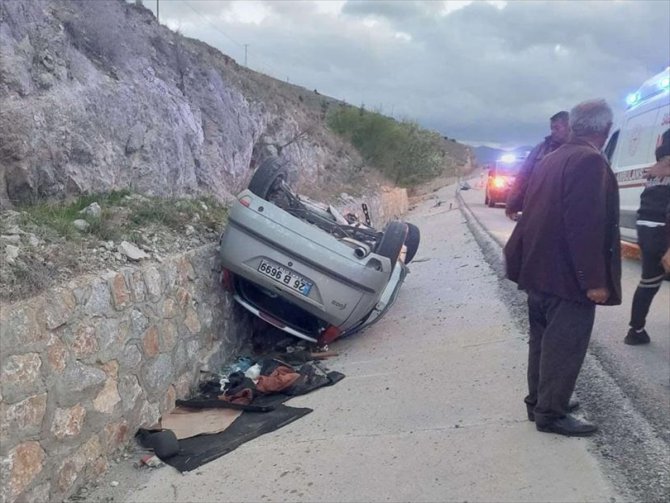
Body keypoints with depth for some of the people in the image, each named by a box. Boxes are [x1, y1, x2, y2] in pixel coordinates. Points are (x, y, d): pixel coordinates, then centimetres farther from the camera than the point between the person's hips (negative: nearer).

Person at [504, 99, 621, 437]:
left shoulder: (552, 160, 13)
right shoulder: (590, 161, -17)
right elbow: (586, 226, -24)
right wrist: (594, 279, -22)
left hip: (541, 269, 9)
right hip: (567, 274, -9)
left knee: (544, 339, 17)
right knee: (564, 345, 0)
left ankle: (539, 401, 28)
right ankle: (551, 413, 9)